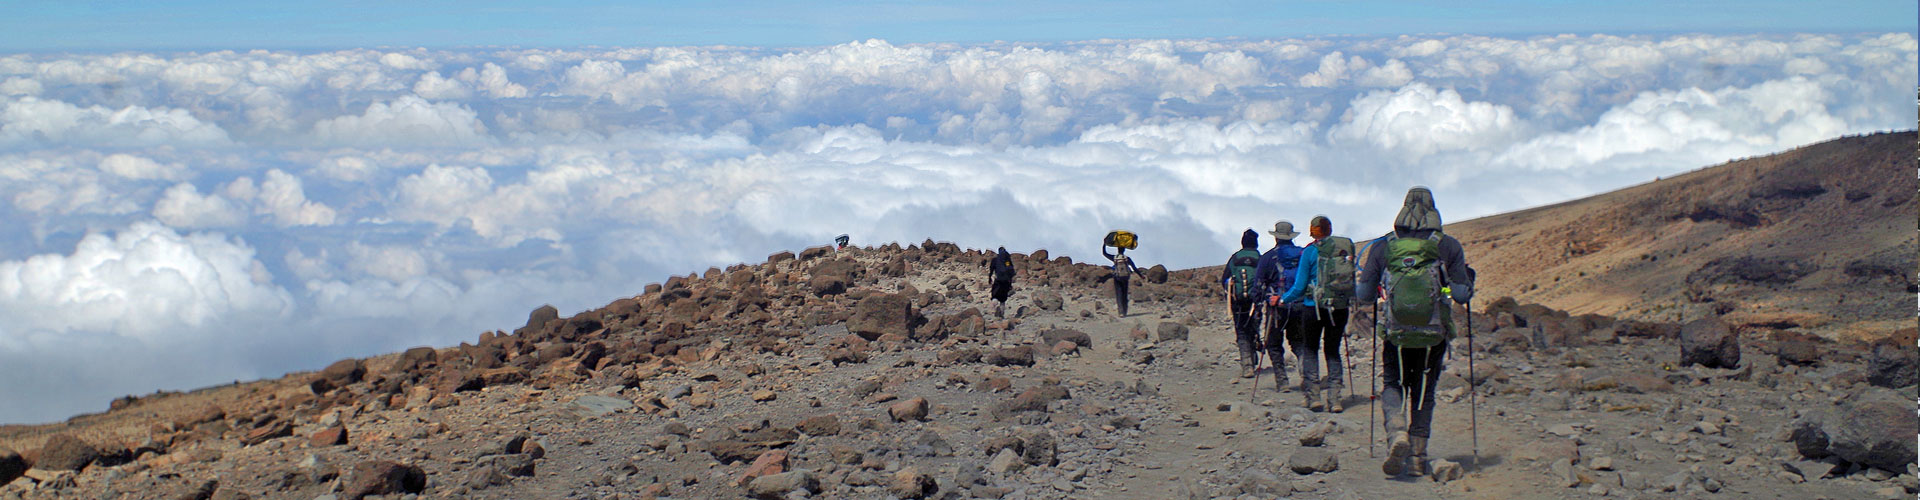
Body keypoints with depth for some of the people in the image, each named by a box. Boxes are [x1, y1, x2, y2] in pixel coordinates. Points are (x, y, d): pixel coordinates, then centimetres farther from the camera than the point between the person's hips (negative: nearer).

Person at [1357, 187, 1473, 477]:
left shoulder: (1382, 247, -1)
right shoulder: (1448, 247, -2)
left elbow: (1364, 295, 0)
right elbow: (1462, 295, -4)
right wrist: (1468, 279, 18)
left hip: (1397, 334, 0)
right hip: (1435, 335, 0)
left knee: (1392, 385, 15)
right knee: (1424, 392, 15)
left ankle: (1396, 434, -13)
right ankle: (1417, 456, 12)